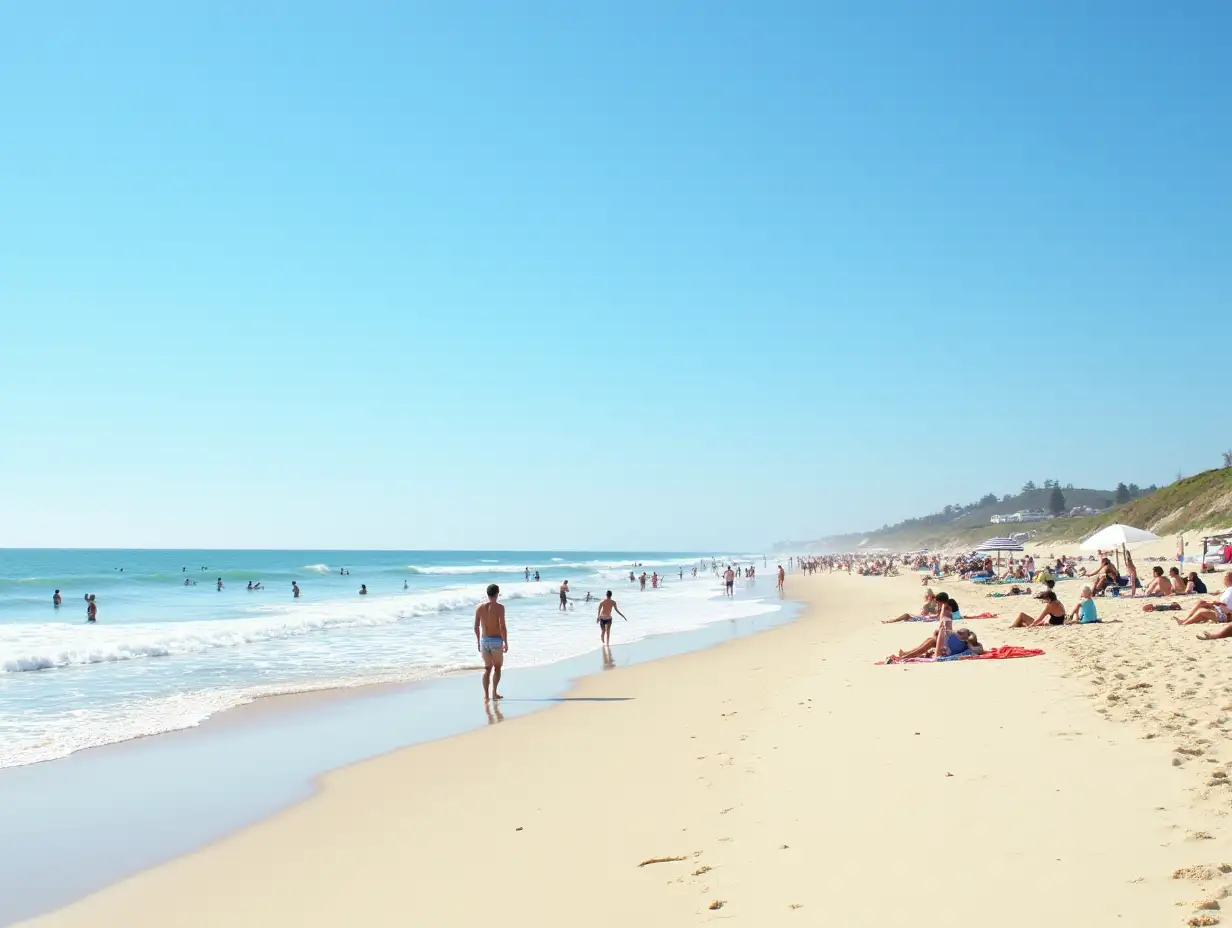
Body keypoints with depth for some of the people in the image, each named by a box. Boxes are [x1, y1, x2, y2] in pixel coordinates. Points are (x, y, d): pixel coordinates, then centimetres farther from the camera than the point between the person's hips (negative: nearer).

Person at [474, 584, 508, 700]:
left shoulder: (479, 607, 1)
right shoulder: (499, 607, -12)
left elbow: (476, 626, 4)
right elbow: (502, 627, -15)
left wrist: (478, 641, 16)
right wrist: (506, 643, -7)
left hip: (484, 640, 4)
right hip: (496, 640, -4)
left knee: (487, 667, 15)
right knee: (497, 667, 14)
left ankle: (486, 695, 8)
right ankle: (494, 692, 7)